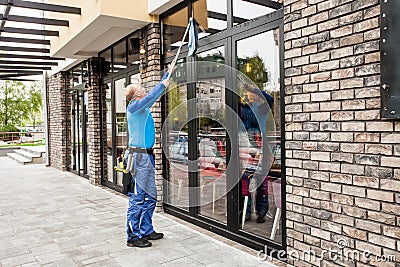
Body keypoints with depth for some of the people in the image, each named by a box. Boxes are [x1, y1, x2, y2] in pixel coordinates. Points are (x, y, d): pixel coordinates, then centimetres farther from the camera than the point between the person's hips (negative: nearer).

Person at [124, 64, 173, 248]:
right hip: (139, 156, -10)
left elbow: (155, 94, 28)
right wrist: (163, 85, -12)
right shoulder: (133, 107, -9)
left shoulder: (143, 107, 16)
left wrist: (168, 74, 32)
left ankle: (146, 231, 24)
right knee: (137, 198, -4)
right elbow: (151, 96, -26)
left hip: (147, 156, 10)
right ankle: (133, 236, 5)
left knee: (150, 197, 14)